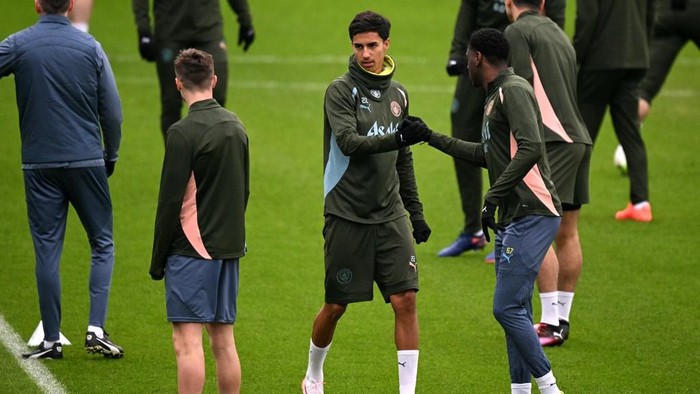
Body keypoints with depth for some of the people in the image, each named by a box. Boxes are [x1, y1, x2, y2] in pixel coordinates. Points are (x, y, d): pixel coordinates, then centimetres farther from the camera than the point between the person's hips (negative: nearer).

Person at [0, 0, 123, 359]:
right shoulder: (89, 47, -1)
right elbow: (112, 110, 2)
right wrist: (111, 155, 13)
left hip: (38, 164, 0)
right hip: (86, 160, 0)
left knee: (47, 250, 5)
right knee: (102, 243, 10)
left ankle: (51, 340, 5)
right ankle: (96, 328, -4)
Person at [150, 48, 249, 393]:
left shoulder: (183, 133, -13)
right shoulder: (236, 126, 9)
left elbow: (171, 201, -13)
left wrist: (158, 259, -5)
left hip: (192, 248, -7)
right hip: (228, 248, 7)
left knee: (187, 342, -8)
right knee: (223, 341, 12)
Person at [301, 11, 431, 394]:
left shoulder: (397, 93, 11)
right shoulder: (341, 90, -7)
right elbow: (348, 142, -22)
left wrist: (416, 212, 19)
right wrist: (393, 139, -36)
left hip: (389, 214, 4)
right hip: (347, 215, -4)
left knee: (405, 300, -8)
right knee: (336, 306, 5)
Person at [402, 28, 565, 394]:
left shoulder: (513, 90, -12)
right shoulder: (496, 96, 19)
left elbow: (530, 149, -25)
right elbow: (487, 155, 33)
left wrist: (492, 198, -24)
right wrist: (429, 137, 35)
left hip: (531, 215, -10)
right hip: (512, 218, 10)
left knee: (507, 308, -13)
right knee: (514, 311, 10)